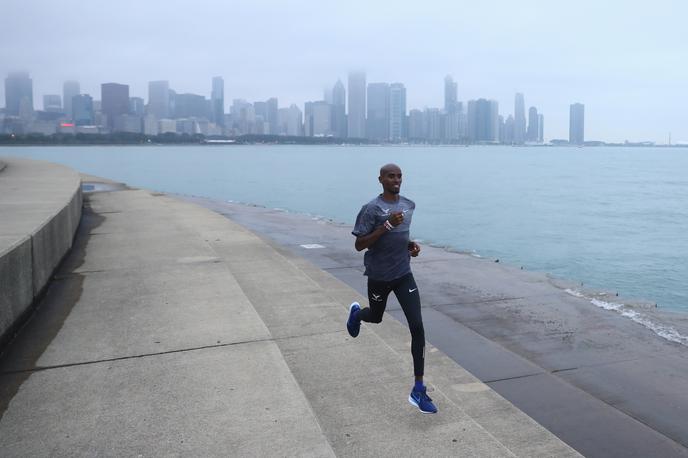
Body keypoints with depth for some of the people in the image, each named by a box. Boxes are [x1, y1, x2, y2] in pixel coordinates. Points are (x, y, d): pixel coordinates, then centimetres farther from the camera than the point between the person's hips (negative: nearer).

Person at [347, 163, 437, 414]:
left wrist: (410, 245, 1)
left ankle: (419, 390, -1)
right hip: (379, 277, -3)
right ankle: (356, 312, 60)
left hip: (404, 275, 4)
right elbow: (359, 245, -18)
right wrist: (386, 225, -28)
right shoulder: (371, 208, -15)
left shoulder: (409, 205, 4)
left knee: (417, 327, -9)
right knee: (376, 317, 20)